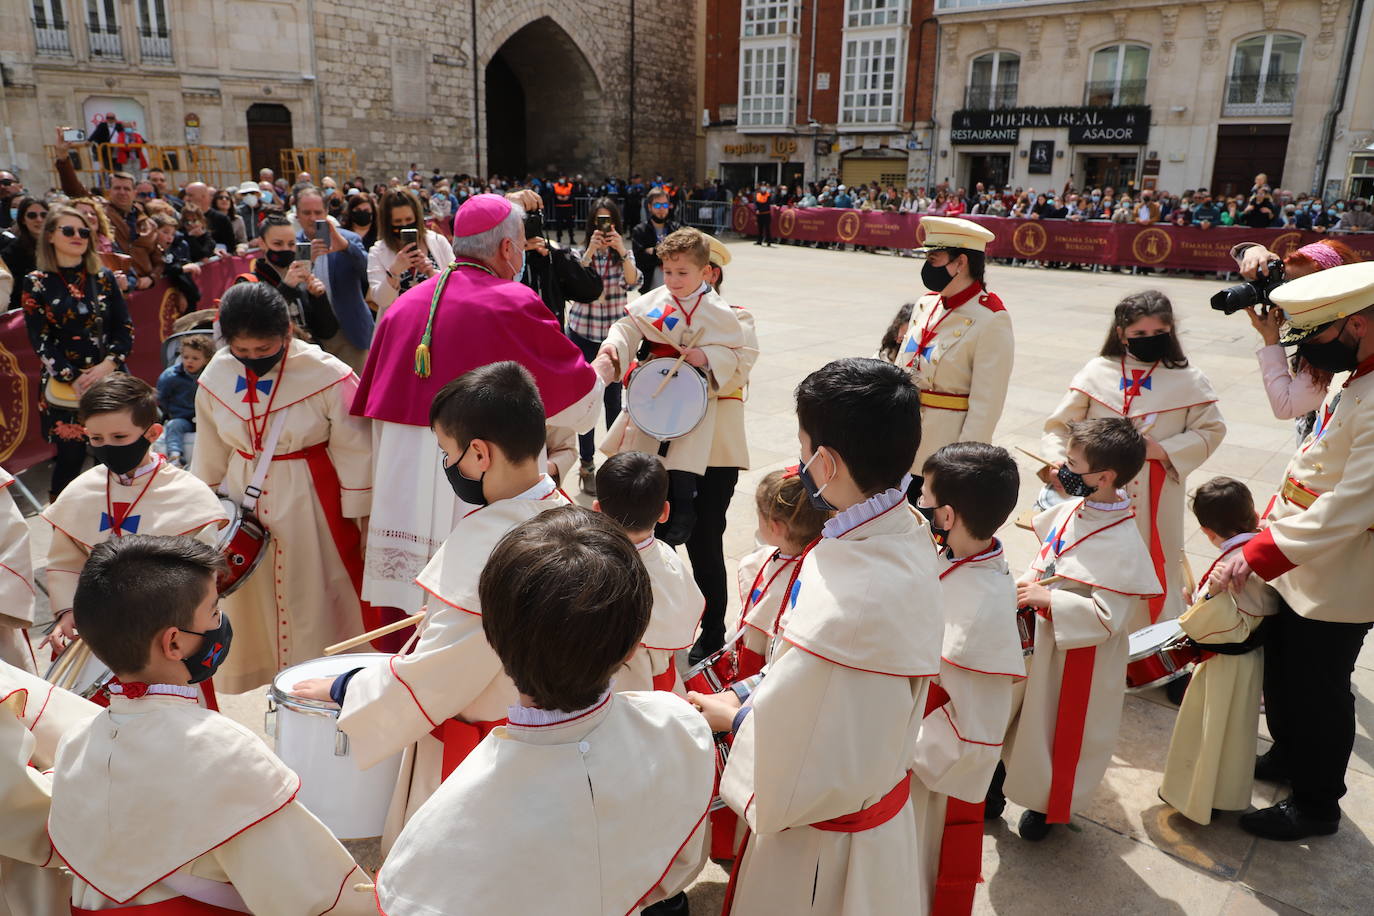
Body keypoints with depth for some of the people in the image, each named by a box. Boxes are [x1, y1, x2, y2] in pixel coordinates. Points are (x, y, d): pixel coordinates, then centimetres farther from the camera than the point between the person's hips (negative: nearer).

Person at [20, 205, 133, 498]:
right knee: (71, 457, 1)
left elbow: (125, 327, 5)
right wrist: (72, 378, -12)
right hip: (63, 385, -2)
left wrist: (108, 365, -10)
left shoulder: (104, 277, 8)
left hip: (110, 380, 2)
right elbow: (40, 340, -3)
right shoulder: (36, 283, 1)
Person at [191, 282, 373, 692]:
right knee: (250, 605, 15)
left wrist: (356, 518, -7)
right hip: (244, 504, 5)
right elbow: (210, 456, 10)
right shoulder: (216, 377, -2)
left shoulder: (326, 374, -18)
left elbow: (354, 452, -11)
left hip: (311, 507, -5)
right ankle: (256, 688, 34)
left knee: (314, 602, 5)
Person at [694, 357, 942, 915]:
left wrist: (735, 716, -10)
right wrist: (753, 695, -1)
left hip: (819, 842, -8)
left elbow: (798, 763, -27)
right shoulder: (905, 533, -9)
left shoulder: (846, 598, -39)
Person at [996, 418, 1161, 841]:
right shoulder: (1071, 509, -5)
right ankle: (1001, 779, 45)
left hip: (1078, 657, -7)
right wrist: (1026, 587, -6)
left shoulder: (1124, 545, -28)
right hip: (1038, 639, 7)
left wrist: (1048, 599, -27)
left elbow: (1108, 617, -28)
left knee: (1062, 728, 14)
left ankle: (1049, 804, 39)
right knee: (1015, 710, 22)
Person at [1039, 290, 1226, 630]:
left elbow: (1210, 430, 3)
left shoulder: (1188, 380, 1)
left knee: (1157, 570, 8)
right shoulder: (1097, 372, 1)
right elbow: (1060, 424, 1)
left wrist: (1163, 450, -12)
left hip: (1156, 502, 0)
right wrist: (1055, 462, -16)